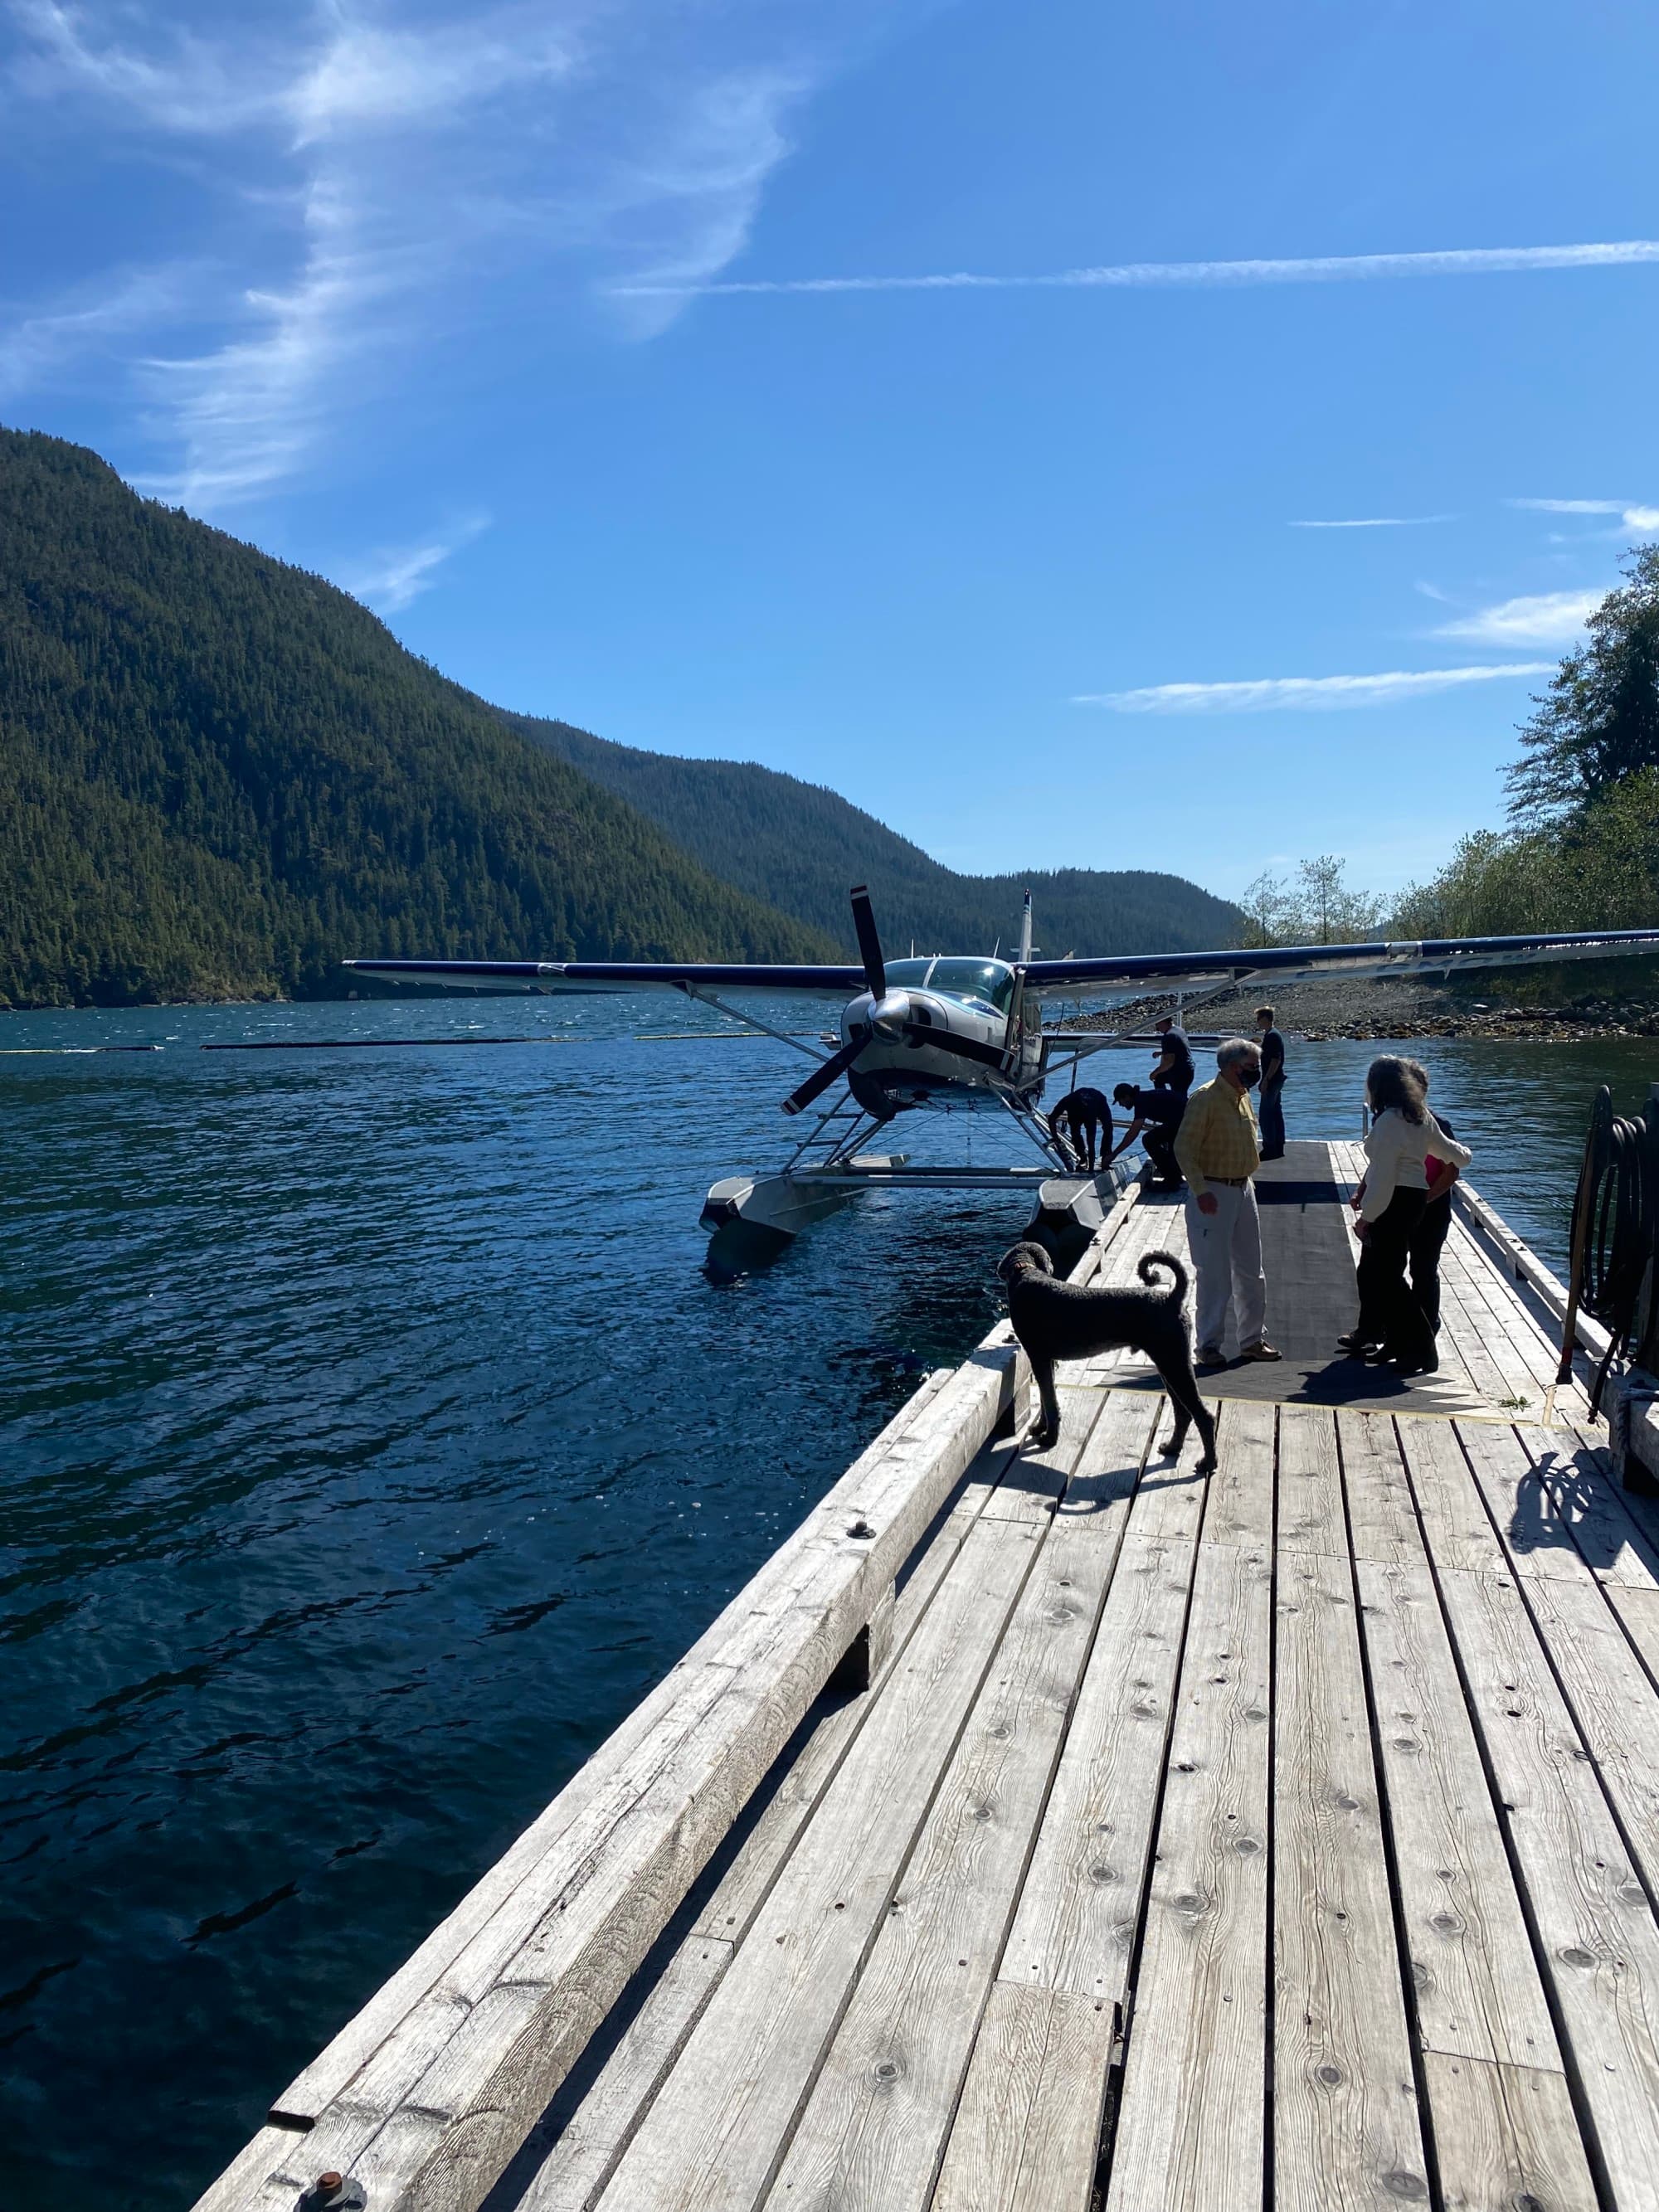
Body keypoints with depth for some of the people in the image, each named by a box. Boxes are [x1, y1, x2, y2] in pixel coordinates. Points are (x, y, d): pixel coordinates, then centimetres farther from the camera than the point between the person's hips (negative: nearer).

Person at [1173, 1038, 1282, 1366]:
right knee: (1214, 1273, -3)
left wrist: (1245, 1182, 18)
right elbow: (1184, 1148, -19)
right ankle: (1209, 1345, 8)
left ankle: (1252, 1339, 25)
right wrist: (1200, 1190, -25)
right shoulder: (1205, 1098, -16)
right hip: (1212, 1194, -8)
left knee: (1251, 1271, 13)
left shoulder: (1243, 1096, 10)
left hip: (1242, 1190, 8)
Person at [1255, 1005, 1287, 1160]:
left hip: (1271, 1081, -10)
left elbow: (1275, 1060, -22)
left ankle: (1269, 1149, -6)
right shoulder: (1273, 1034, 15)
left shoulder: (1271, 1036, -16)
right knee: (1276, 1113, 11)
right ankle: (1278, 1148, 15)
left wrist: (1266, 1080, -22)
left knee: (1266, 1115, -7)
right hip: (1277, 1080, 11)